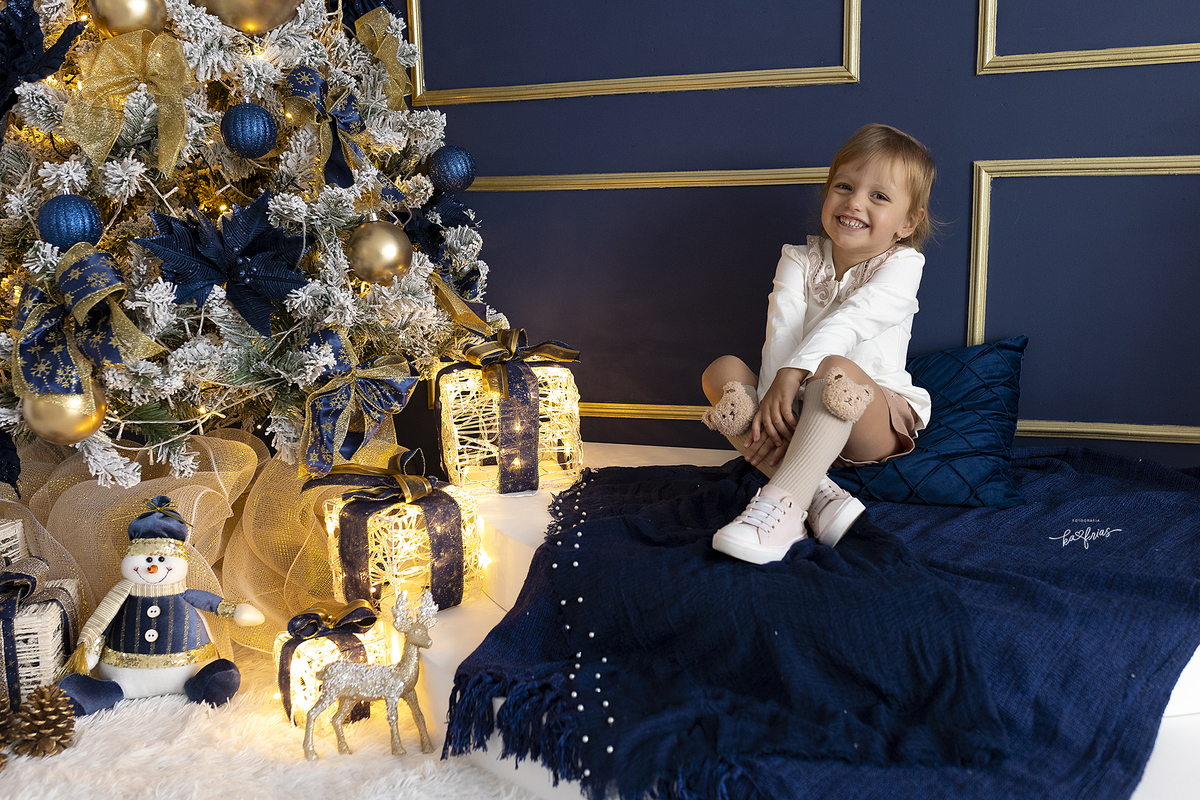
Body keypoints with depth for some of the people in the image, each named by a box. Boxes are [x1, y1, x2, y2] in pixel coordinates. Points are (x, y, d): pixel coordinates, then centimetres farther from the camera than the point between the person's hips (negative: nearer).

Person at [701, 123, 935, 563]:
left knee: (834, 368, -35)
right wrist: (770, 404, -28)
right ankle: (818, 492, -29)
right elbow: (781, 333, -12)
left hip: (876, 424, -5)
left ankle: (784, 503, -40)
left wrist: (792, 374, -36)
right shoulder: (800, 262, 5)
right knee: (722, 370, -16)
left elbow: (847, 321, -23)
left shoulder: (901, 265, -5)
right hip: (797, 418, 5)